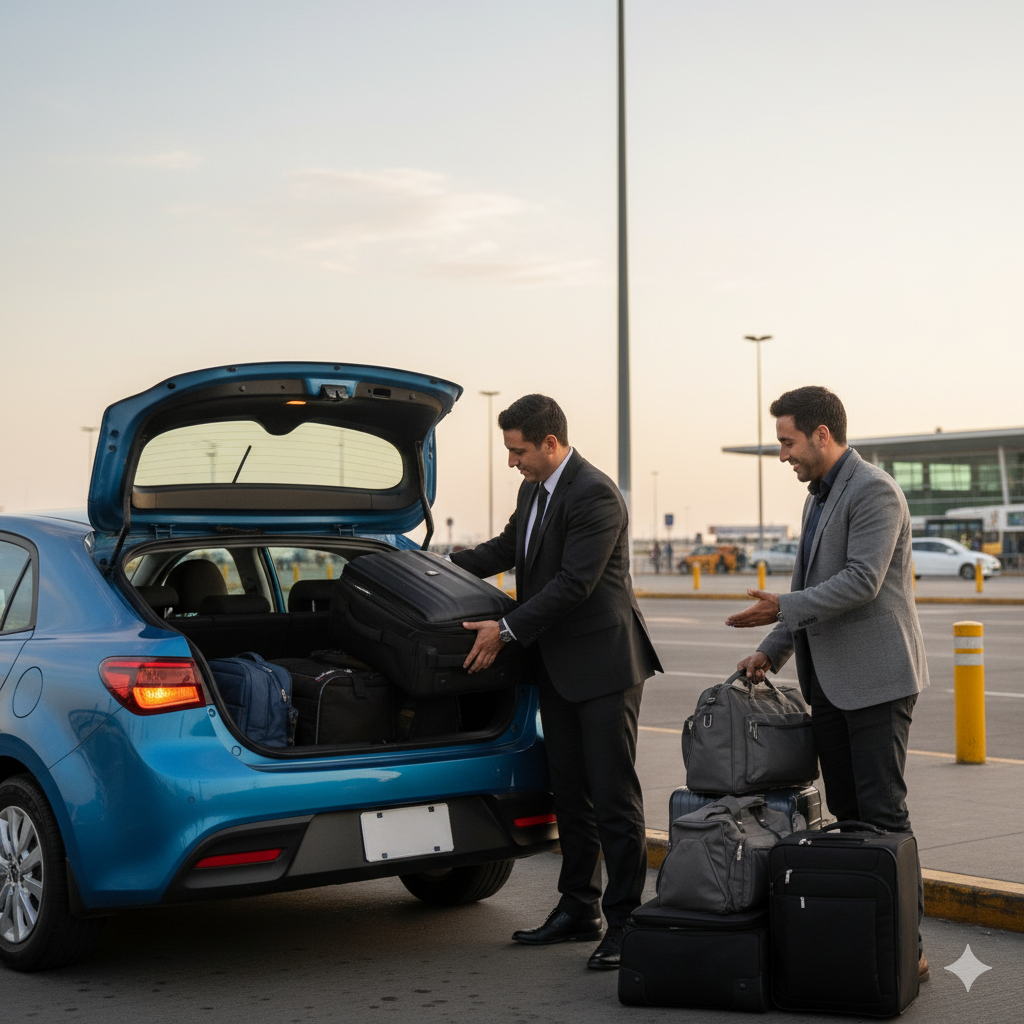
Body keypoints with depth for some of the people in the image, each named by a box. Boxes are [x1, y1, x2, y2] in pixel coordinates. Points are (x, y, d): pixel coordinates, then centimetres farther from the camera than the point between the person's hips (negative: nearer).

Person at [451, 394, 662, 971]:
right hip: (559, 668, 9)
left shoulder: (595, 496, -18)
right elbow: (509, 548, 27)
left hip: (603, 664, -9)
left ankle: (624, 921, 1)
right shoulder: (534, 490, 11)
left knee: (614, 796, -5)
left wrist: (507, 631, -21)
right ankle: (578, 909, 24)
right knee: (569, 793, 14)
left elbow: (573, 583, -23)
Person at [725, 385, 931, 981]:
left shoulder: (875, 491, -12)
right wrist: (772, 651, 15)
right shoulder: (820, 498, 18)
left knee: (882, 812, -8)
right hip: (831, 682, 9)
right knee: (846, 812, 10)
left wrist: (784, 608, -19)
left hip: (877, 676, -9)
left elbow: (862, 581, -22)